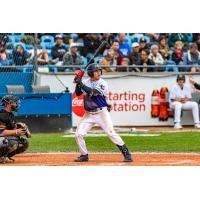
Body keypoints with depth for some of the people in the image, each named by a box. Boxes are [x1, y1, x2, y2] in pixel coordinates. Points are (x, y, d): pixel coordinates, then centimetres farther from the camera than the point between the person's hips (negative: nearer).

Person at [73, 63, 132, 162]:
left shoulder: (102, 83, -10)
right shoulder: (86, 82, 5)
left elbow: (92, 92, -22)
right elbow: (78, 93, 1)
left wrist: (81, 84, -22)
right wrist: (78, 83, -14)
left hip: (101, 113, -4)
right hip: (89, 114, 4)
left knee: (111, 132, -11)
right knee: (78, 134, -3)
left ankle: (126, 153, -5)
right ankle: (84, 155, 14)